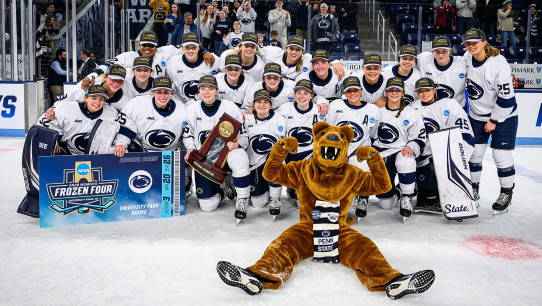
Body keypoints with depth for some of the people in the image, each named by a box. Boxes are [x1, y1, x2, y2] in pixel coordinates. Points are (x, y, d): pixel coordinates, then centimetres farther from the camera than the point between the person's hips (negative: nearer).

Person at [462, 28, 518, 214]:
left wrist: (494, 120, -16)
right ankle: (474, 189, 22)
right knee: (473, 151, 5)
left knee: (501, 154, -3)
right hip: (476, 115, 6)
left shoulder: (498, 63, -22)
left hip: (503, 115, -5)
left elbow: (506, 96, -20)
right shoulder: (467, 58, -5)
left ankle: (506, 194, 14)